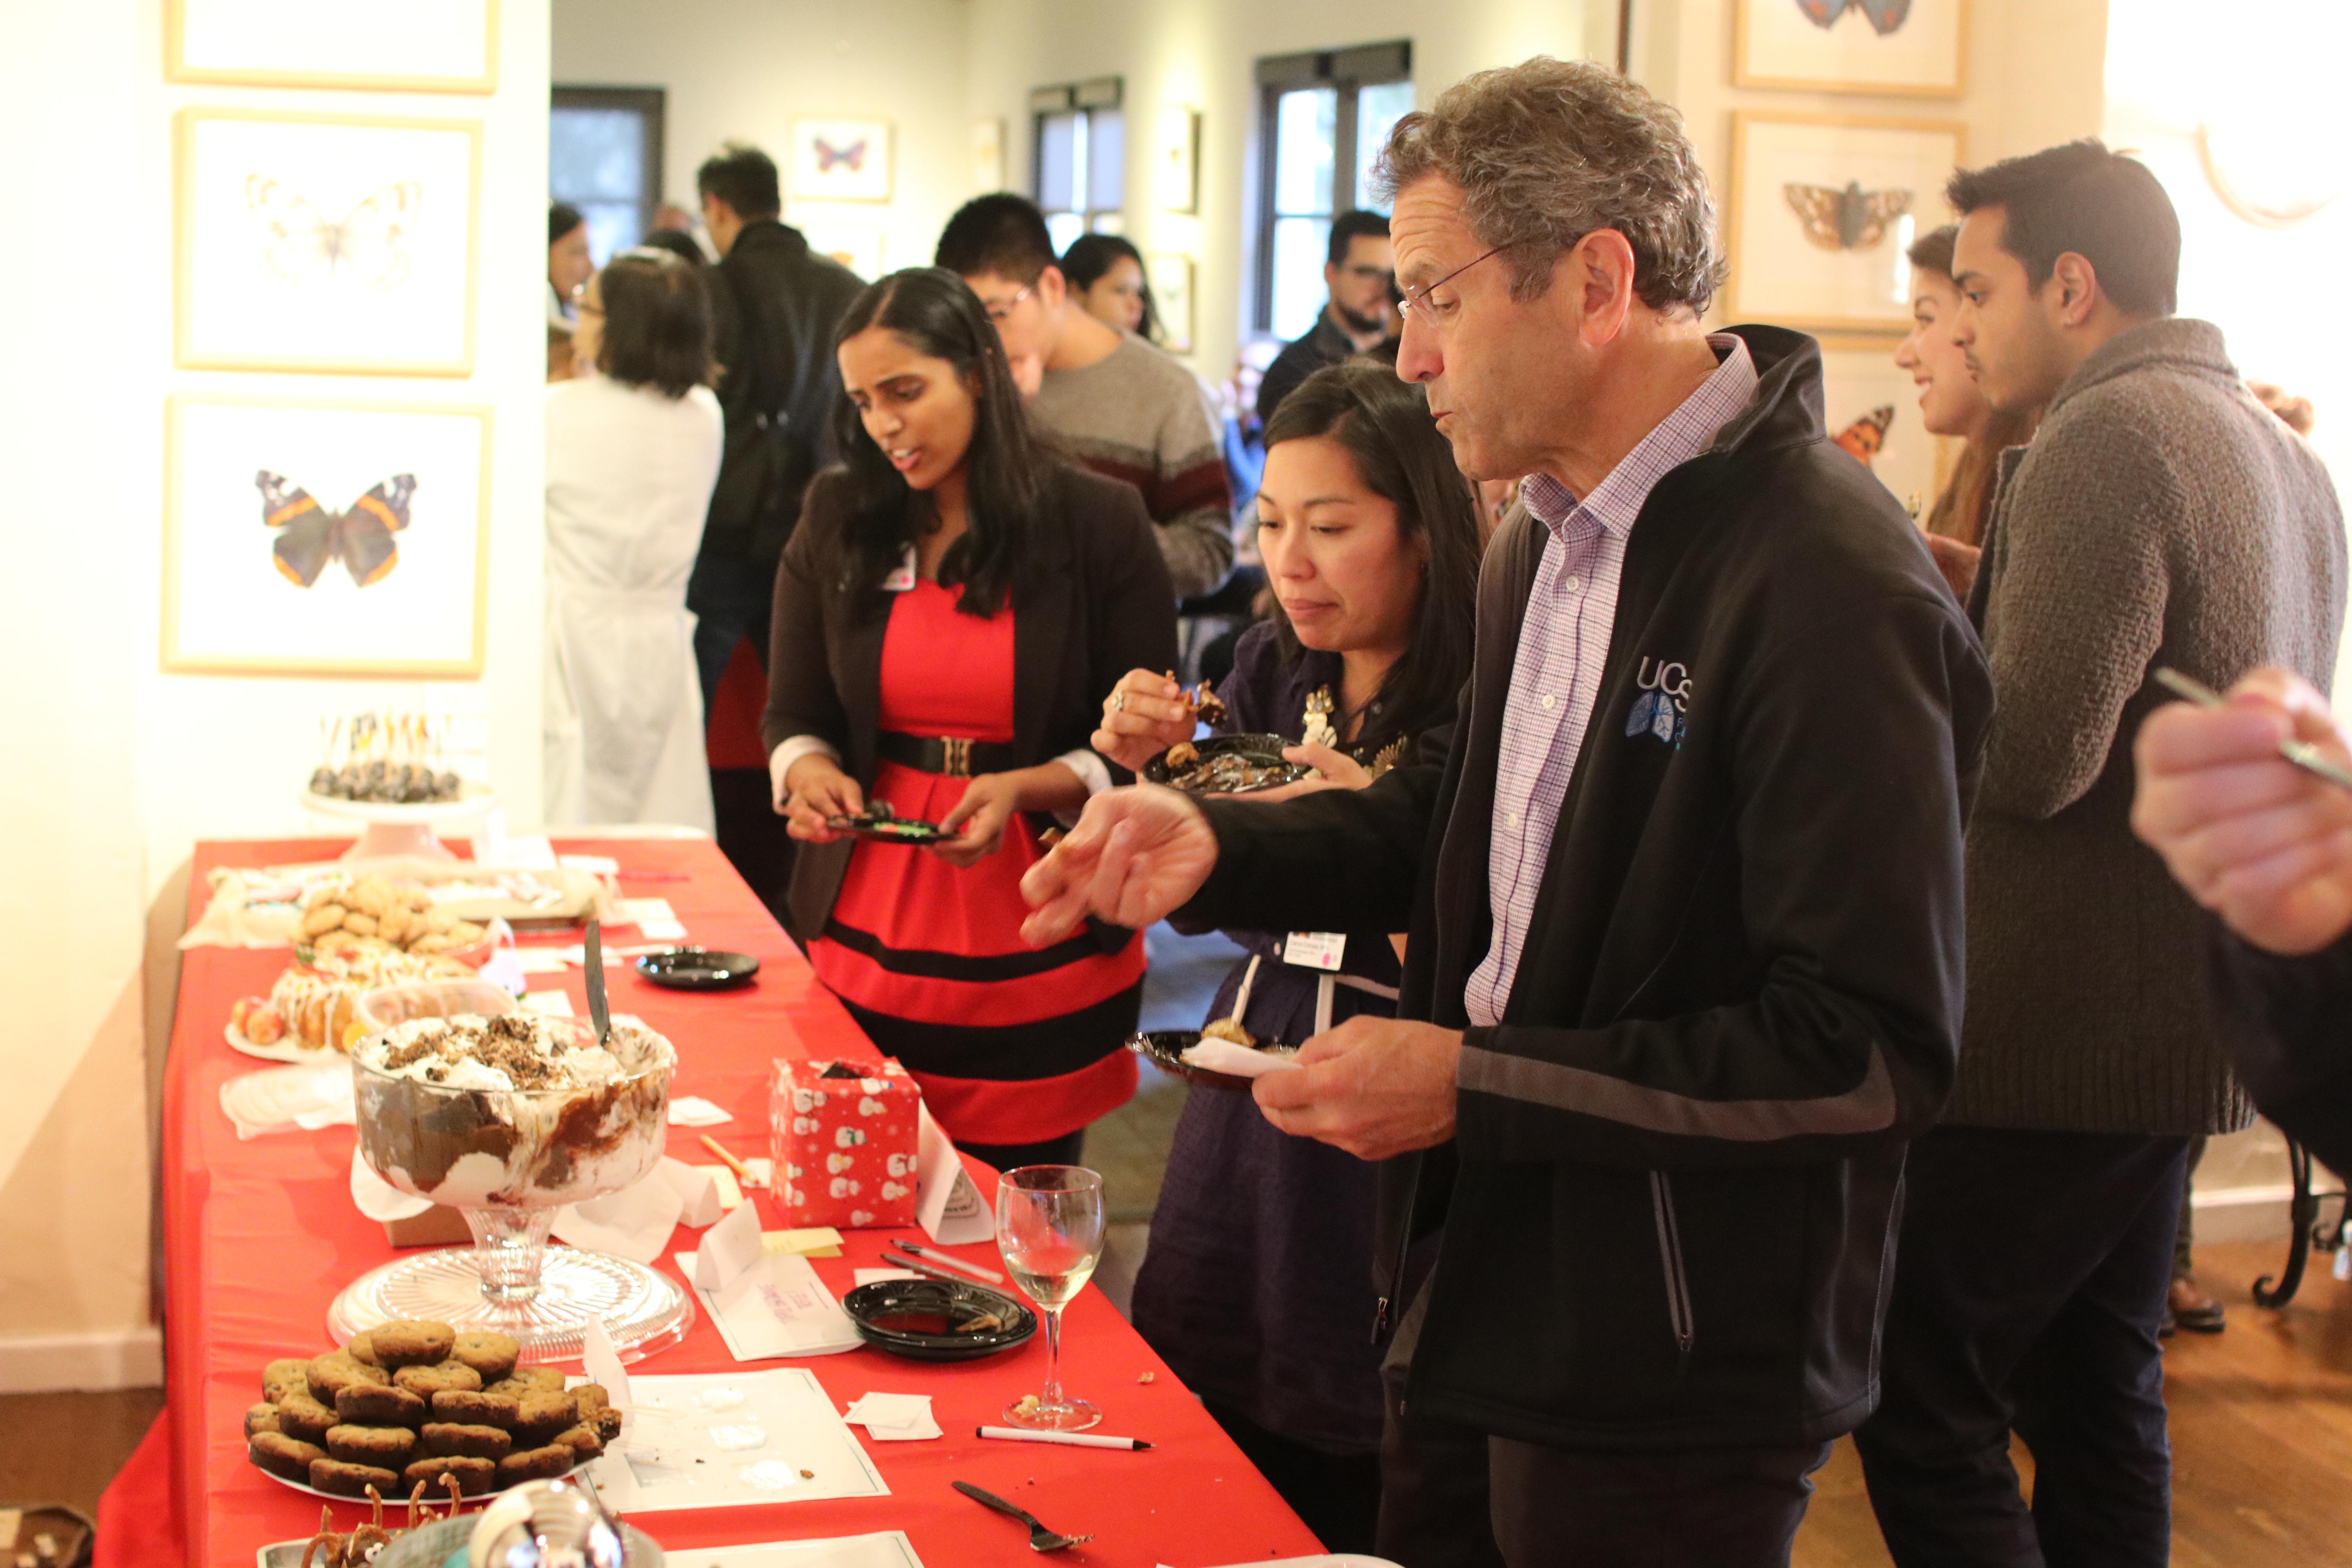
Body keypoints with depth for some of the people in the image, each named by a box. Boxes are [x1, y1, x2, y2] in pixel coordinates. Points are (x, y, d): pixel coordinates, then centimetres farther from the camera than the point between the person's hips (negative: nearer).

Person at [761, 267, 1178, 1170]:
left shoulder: (1099, 524, -3)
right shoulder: (837, 522, 6)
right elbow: (792, 716, 10)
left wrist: (1025, 788, -17)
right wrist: (807, 768, -13)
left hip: (1041, 962, -2)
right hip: (867, 944, 2)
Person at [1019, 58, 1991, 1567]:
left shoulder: (1835, 587, -23)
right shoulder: (1550, 539, 8)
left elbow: (1872, 1049, -25)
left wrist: (1473, 1086, -22)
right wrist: (1217, 845, 2)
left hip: (1674, 1403, -8)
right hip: (1481, 1315, 8)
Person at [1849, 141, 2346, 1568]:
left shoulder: (2105, 443, -17)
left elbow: (2025, 758, -25)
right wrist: (1968, 616, 14)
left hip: (2061, 1035, -10)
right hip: (2188, 1025, 10)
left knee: (1920, 1399, -3)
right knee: (2100, 1387, 18)